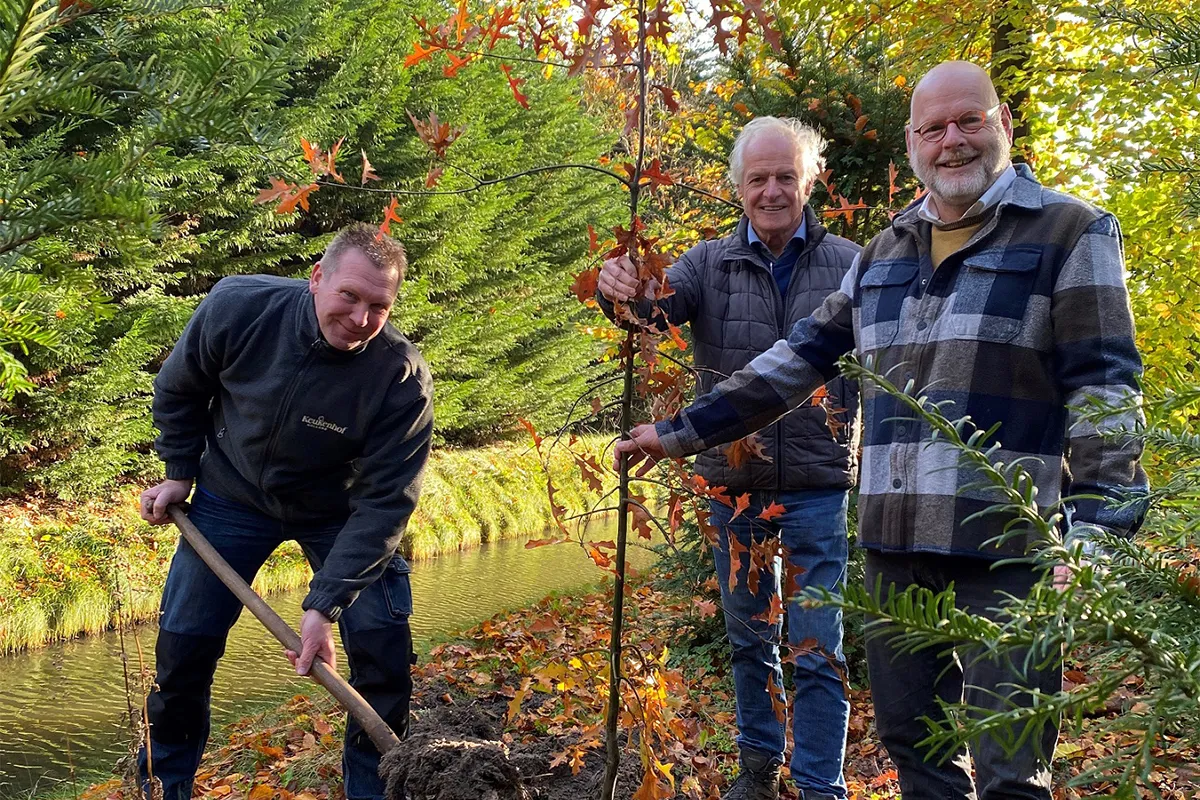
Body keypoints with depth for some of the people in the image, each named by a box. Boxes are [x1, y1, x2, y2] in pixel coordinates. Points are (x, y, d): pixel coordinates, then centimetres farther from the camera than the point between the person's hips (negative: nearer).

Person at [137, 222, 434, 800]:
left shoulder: (403, 378, -31)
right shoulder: (235, 308, -26)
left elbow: (382, 504, -29)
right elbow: (178, 391, -3)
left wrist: (325, 604, -34)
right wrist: (179, 472, 0)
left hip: (339, 510, -1)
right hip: (234, 497, 2)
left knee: (382, 645, -11)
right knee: (182, 642, 5)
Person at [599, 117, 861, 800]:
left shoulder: (848, 264, -3)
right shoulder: (711, 263, 1)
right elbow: (659, 303, -18)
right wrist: (623, 289, -41)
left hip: (817, 485, -2)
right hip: (732, 482, 3)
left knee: (817, 647, 3)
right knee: (749, 636, 17)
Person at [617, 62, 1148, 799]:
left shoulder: (1071, 234, -1)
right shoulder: (884, 253, 17)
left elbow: (1105, 388, -8)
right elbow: (799, 358, 20)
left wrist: (1094, 536, -19)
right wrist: (682, 431, 17)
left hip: (1006, 548, -6)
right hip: (893, 545, 6)